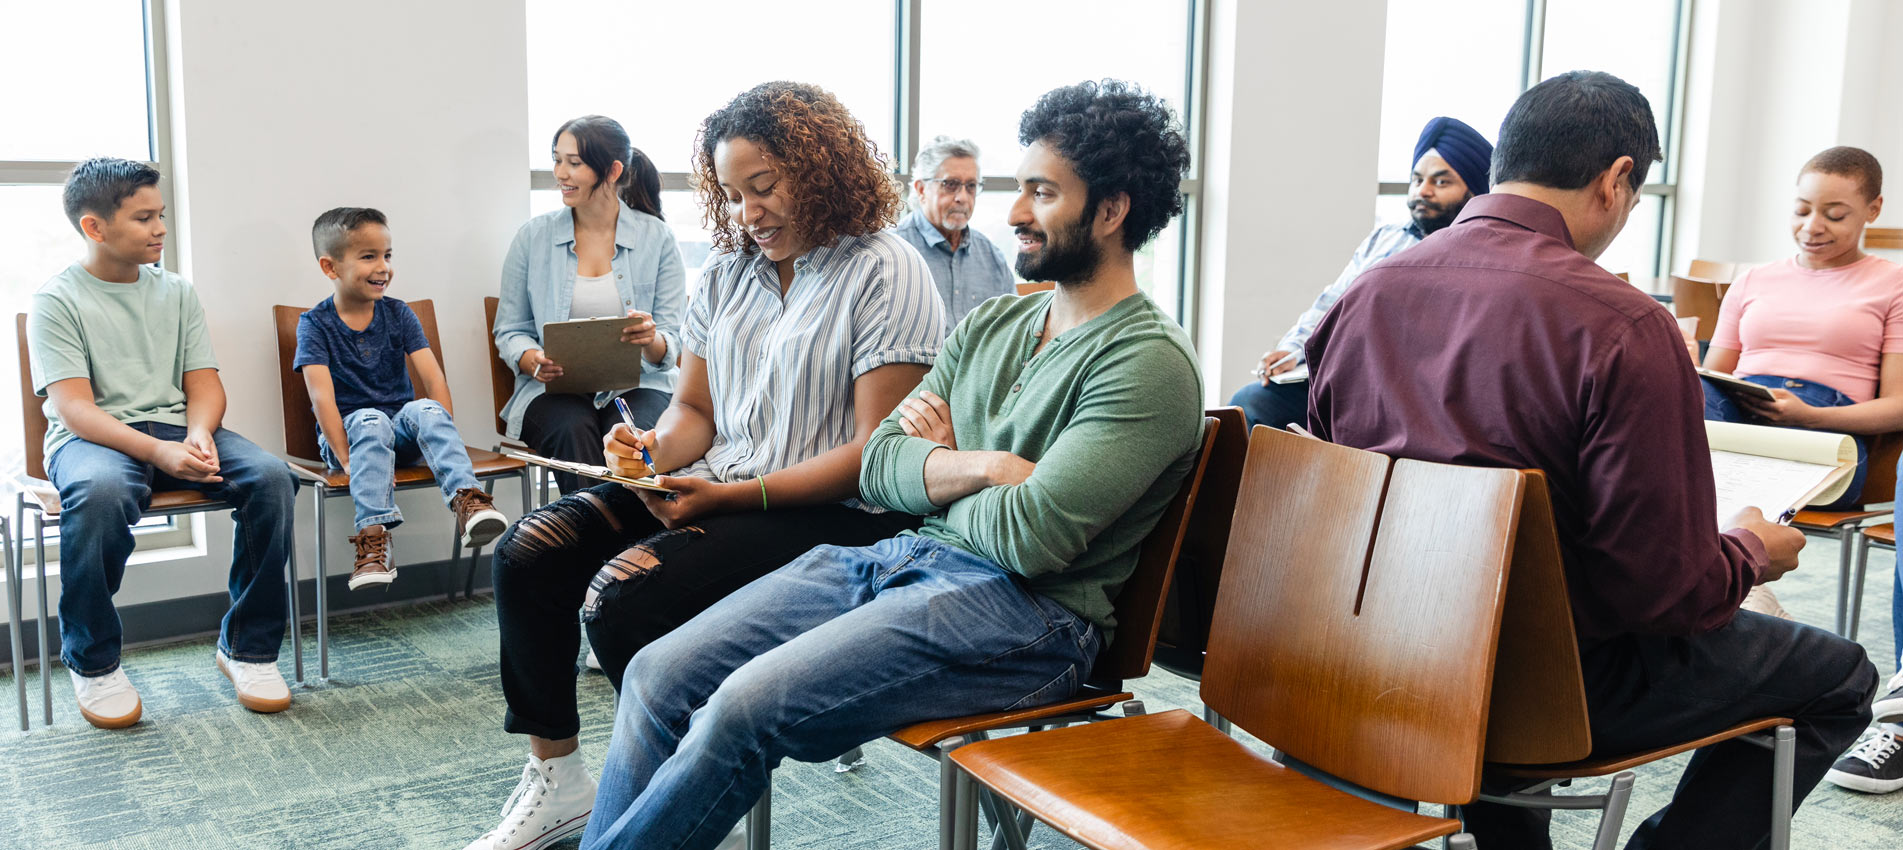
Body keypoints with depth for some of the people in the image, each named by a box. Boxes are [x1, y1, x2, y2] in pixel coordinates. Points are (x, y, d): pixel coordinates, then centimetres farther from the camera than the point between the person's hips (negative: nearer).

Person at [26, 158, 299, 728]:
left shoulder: (176, 292, 15)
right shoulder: (58, 300, 0)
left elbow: (204, 383, 10)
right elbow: (74, 407, -11)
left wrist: (198, 434, -15)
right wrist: (158, 452, -27)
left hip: (176, 428, 4)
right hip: (91, 438, -4)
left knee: (271, 476, -25)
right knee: (101, 491, -40)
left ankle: (247, 646, -11)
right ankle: (92, 662, -16)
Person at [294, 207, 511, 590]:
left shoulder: (398, 314, 6)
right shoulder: (315, 324, -2)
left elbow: (434, 377, -4)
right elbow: (322, 396, -14)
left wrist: (440, 433, -19)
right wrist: (346, 459, -26)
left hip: (401, 431, 2)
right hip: (349, 431, -2)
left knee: (424, 409, -30)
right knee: (372, 420, -35)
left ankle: (467, 502, -48)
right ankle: (373, 536, -46)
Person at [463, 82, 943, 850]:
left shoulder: (886, 274, -10)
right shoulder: (726, 272, 14)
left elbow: (876, 455, -17)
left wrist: (730, 495, -21)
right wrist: (652, 449, -7)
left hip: (833, 515, -8)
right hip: (717, 490, 8)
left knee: (623, 594, -27)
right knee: (526, 552, -5)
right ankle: (557, 777, 8)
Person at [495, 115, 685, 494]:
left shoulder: (657, 239, 3)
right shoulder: (533, 237, 7)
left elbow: (670, 345, 1)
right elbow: (509, 330, 9)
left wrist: (652, 341, -24)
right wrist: (532, 360, -15)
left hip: (638, 385, -1)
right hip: (556, 389, 1)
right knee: (572, 431, -33)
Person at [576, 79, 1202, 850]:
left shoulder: (1150, 364, -10)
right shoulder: (994, 323, 16)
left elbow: (1028, 538, -19)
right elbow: (878, 464, 9)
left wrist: (937, 472, 0)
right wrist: (982, 468, -9)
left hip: (1023, 613, -8)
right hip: (899, 557, 8)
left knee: (746, 707, -25)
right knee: (658, 676, -7)